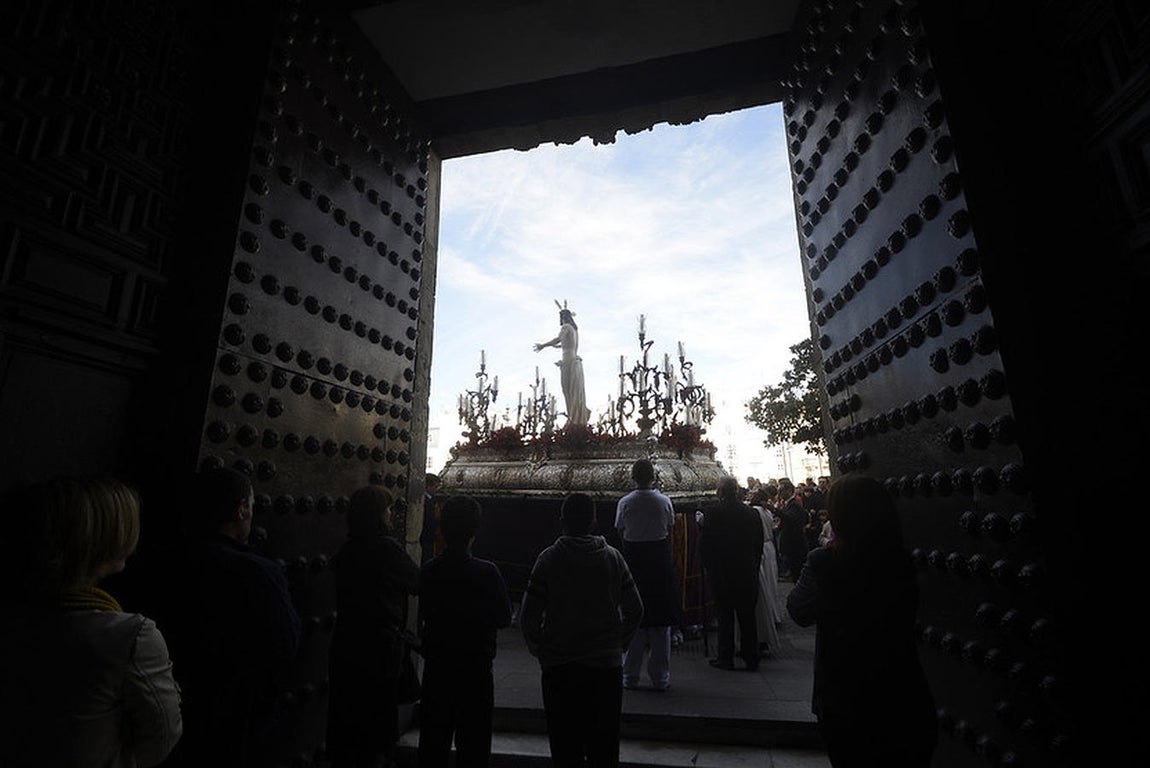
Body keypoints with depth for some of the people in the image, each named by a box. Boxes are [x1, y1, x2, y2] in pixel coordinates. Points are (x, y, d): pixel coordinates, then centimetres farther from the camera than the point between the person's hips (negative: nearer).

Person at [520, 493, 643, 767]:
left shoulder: (549, 558, -10)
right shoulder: (613, 557, -2)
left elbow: (529, 615, -10)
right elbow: (635, 609, 1)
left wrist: (540, 651, 6)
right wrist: (617, 646, 12)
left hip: (559, 667, -2)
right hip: (607, 665, 2)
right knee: (604, 744, 17)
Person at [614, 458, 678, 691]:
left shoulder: (625, 502, -8)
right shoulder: (664, 501, -6)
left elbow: (620, 532, 0)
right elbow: (670, 530, 4)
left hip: (632, 559, 0)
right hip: (660, 560, 0)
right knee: (660, 621, 11)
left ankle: (630, 676, 19)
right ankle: (660, 678, 19)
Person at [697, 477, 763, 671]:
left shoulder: (713, 513, -13)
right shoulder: (752, 513, -2)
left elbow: (704, 545, -9)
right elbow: (759, 545, 5)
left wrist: (708, 567, 7)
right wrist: (754, 568, 15)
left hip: (721, 573, -3)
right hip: (747, 574, 3)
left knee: (725, 617, 7)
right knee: (748, 616, 14)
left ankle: (725, 658, 14)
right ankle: (751, 658, 22)